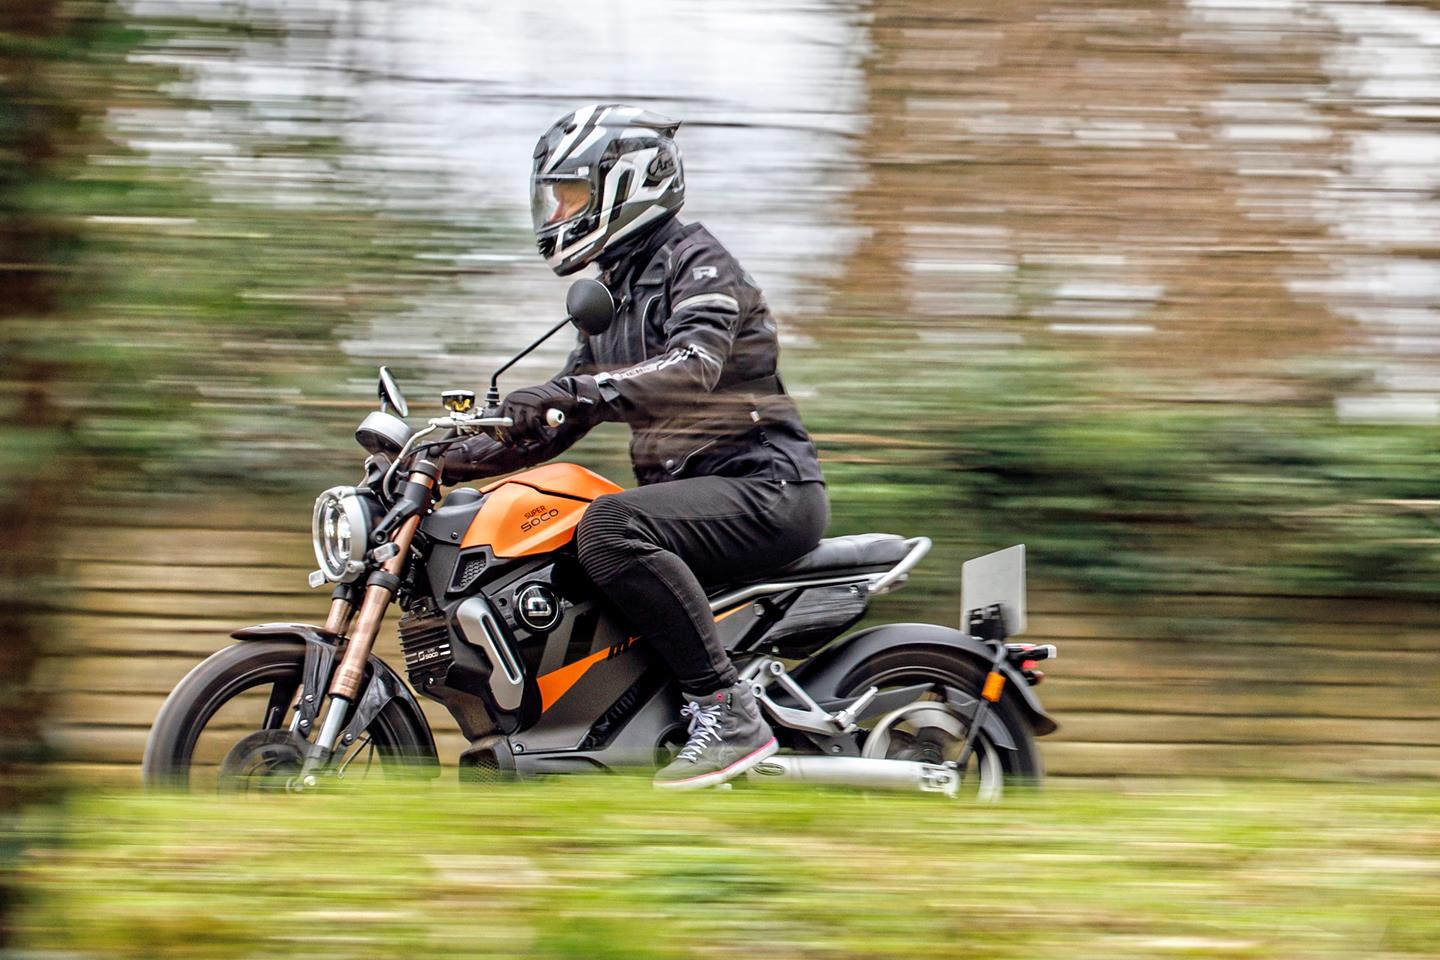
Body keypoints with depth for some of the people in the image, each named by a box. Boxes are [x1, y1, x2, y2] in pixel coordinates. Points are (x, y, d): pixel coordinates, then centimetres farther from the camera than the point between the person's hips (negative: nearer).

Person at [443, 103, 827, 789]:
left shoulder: (697, 264, -8)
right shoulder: (614, 295, 20)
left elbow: (694, 367, -29)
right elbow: (554, 425, 23)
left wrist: (573, 390, -39)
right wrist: (458, 459, 10)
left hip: (764, 484, -10)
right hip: (693, 490, 10)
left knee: (610, 528, -35)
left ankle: (728, 711, -34)